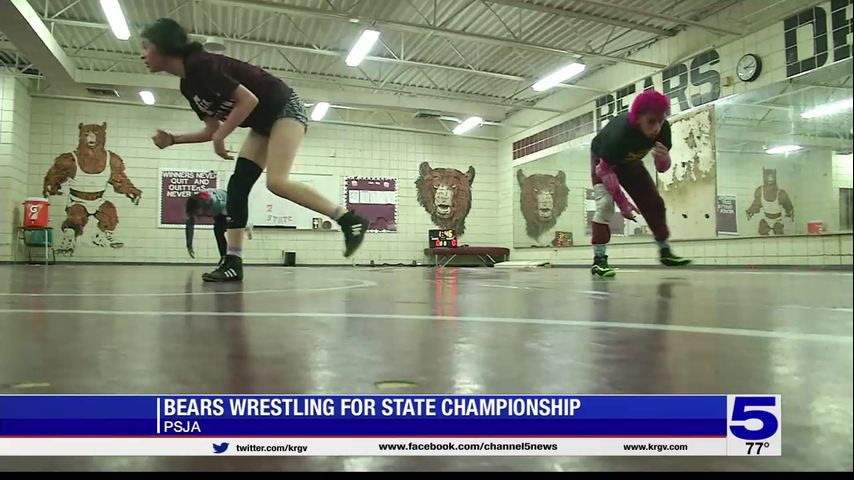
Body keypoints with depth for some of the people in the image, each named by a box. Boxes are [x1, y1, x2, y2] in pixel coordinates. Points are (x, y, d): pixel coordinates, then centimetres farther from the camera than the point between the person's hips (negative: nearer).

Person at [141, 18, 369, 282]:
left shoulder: (201, 65, -20)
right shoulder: (188, 85, 8)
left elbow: (249, 100, -25)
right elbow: (213, 129, 15)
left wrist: (220, 139, -19)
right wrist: (172, 139, 6)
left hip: (286, 109, -10)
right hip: (264, 123, 10)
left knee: (276, 182, -24)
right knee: (237, 185, -1)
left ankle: (350, 220, -16)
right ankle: (233, 263, -2)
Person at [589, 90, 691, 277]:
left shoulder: (663, 129, -29)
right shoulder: (619, 133, -44)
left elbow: (661, 168, -16)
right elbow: (605, 169, -31)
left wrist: (664, 158, -41)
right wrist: (622, 202, -33)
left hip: (629, 161, 6)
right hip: (603, 160, -5)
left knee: (654, 202, 4)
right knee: (605, 204, -25)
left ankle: (665, 252, 20)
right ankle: (599, 260, -23)